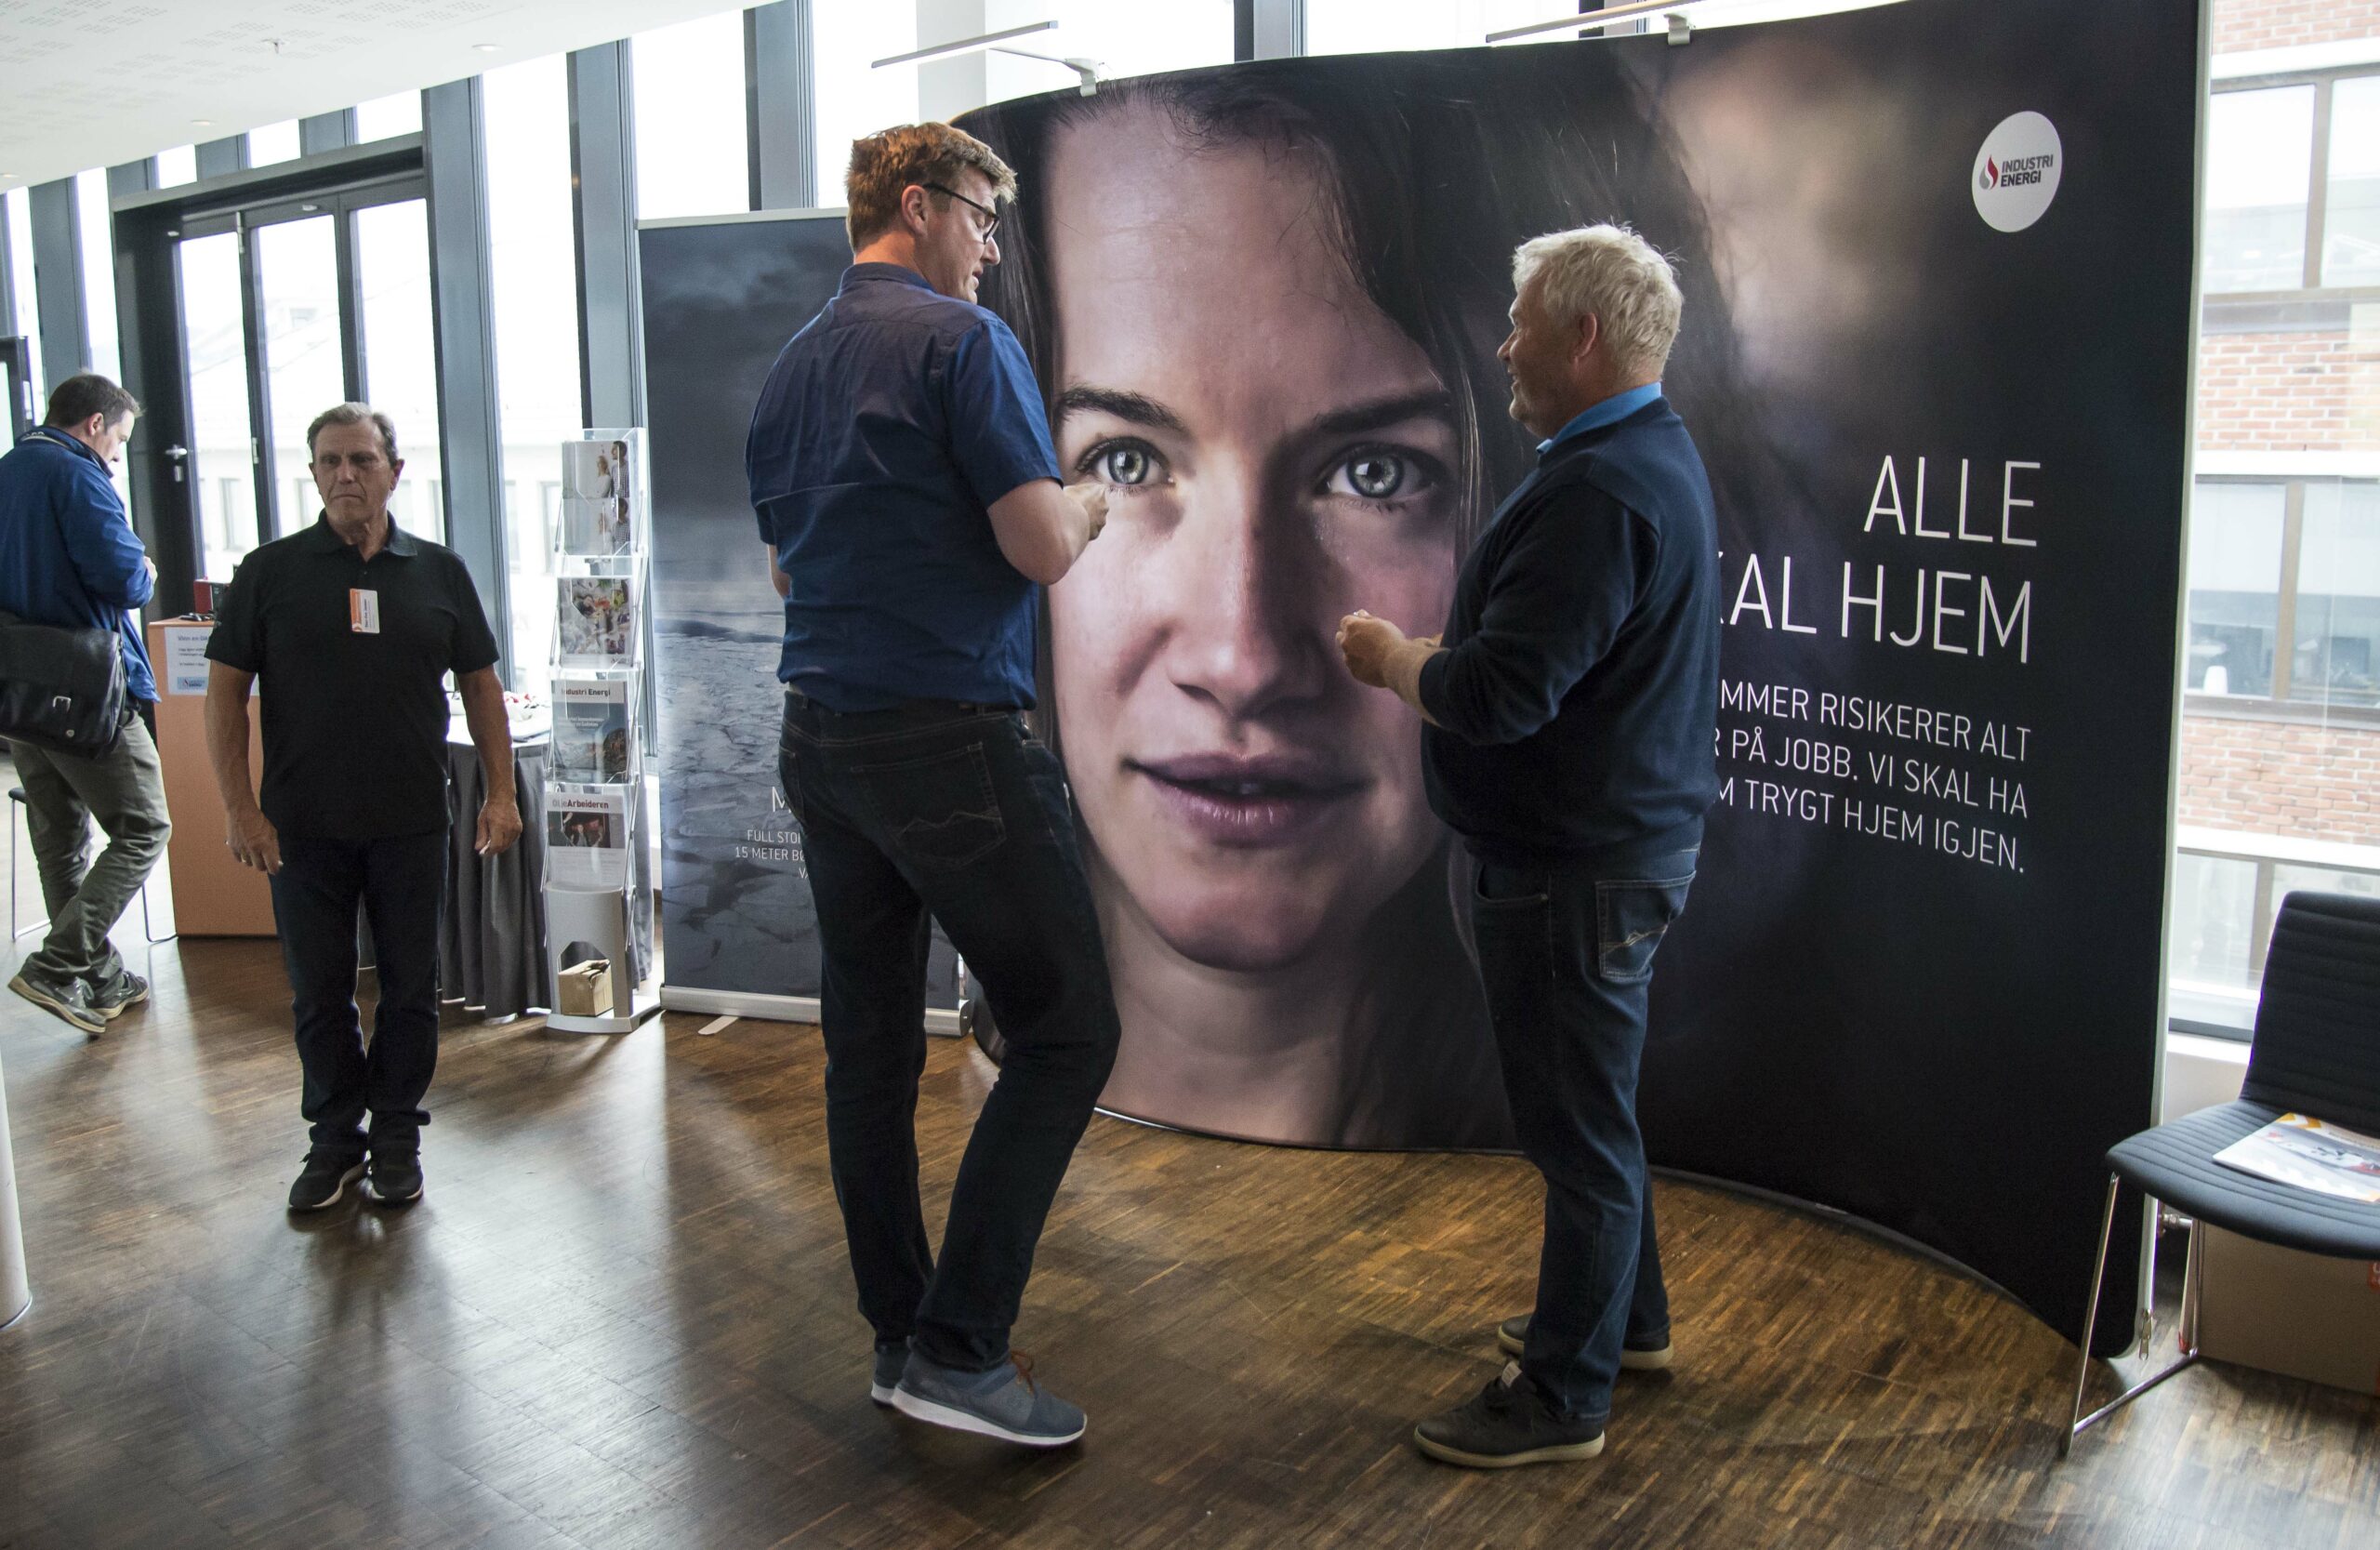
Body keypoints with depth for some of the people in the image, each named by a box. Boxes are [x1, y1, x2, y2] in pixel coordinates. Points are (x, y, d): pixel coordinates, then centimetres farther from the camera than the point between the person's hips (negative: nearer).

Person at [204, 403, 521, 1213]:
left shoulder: (439, 570, 6)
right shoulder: (271, 571, 1)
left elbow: (480, 684, 10)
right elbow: (226, 689, 0)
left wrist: (500, 792, 2)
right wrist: (239, 807, -7)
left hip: (411, 824, 1)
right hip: (303, 827, -1)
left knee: (411, 988, 7)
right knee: (319, 993, 8)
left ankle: (397, 1136, 22)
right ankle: (335, 1139, 23)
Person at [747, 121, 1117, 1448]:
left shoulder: (792, 369, 16)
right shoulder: (962, 340, -8)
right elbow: (1045, 549, -15)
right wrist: (1085, 506, 6)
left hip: (820, 735, 9)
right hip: (951, 734, -8)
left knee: (870, 1045, 12)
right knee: (1067, 1031, -1)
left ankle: (901, 1334, 23)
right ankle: (959, 1348, -2)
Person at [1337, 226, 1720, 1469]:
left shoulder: (1598, 492, -24)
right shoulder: (1657, 456, 12)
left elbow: (1498, 696, -29)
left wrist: (1389, 657, -11)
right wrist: (1426, 652, 7)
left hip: (1573, 869, -11)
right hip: (1622, 841, 11)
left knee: (1577, 1120, 1)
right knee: (1591, 1100, 24)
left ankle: (1561, 1395, 16)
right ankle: (1624, 1314, 41)